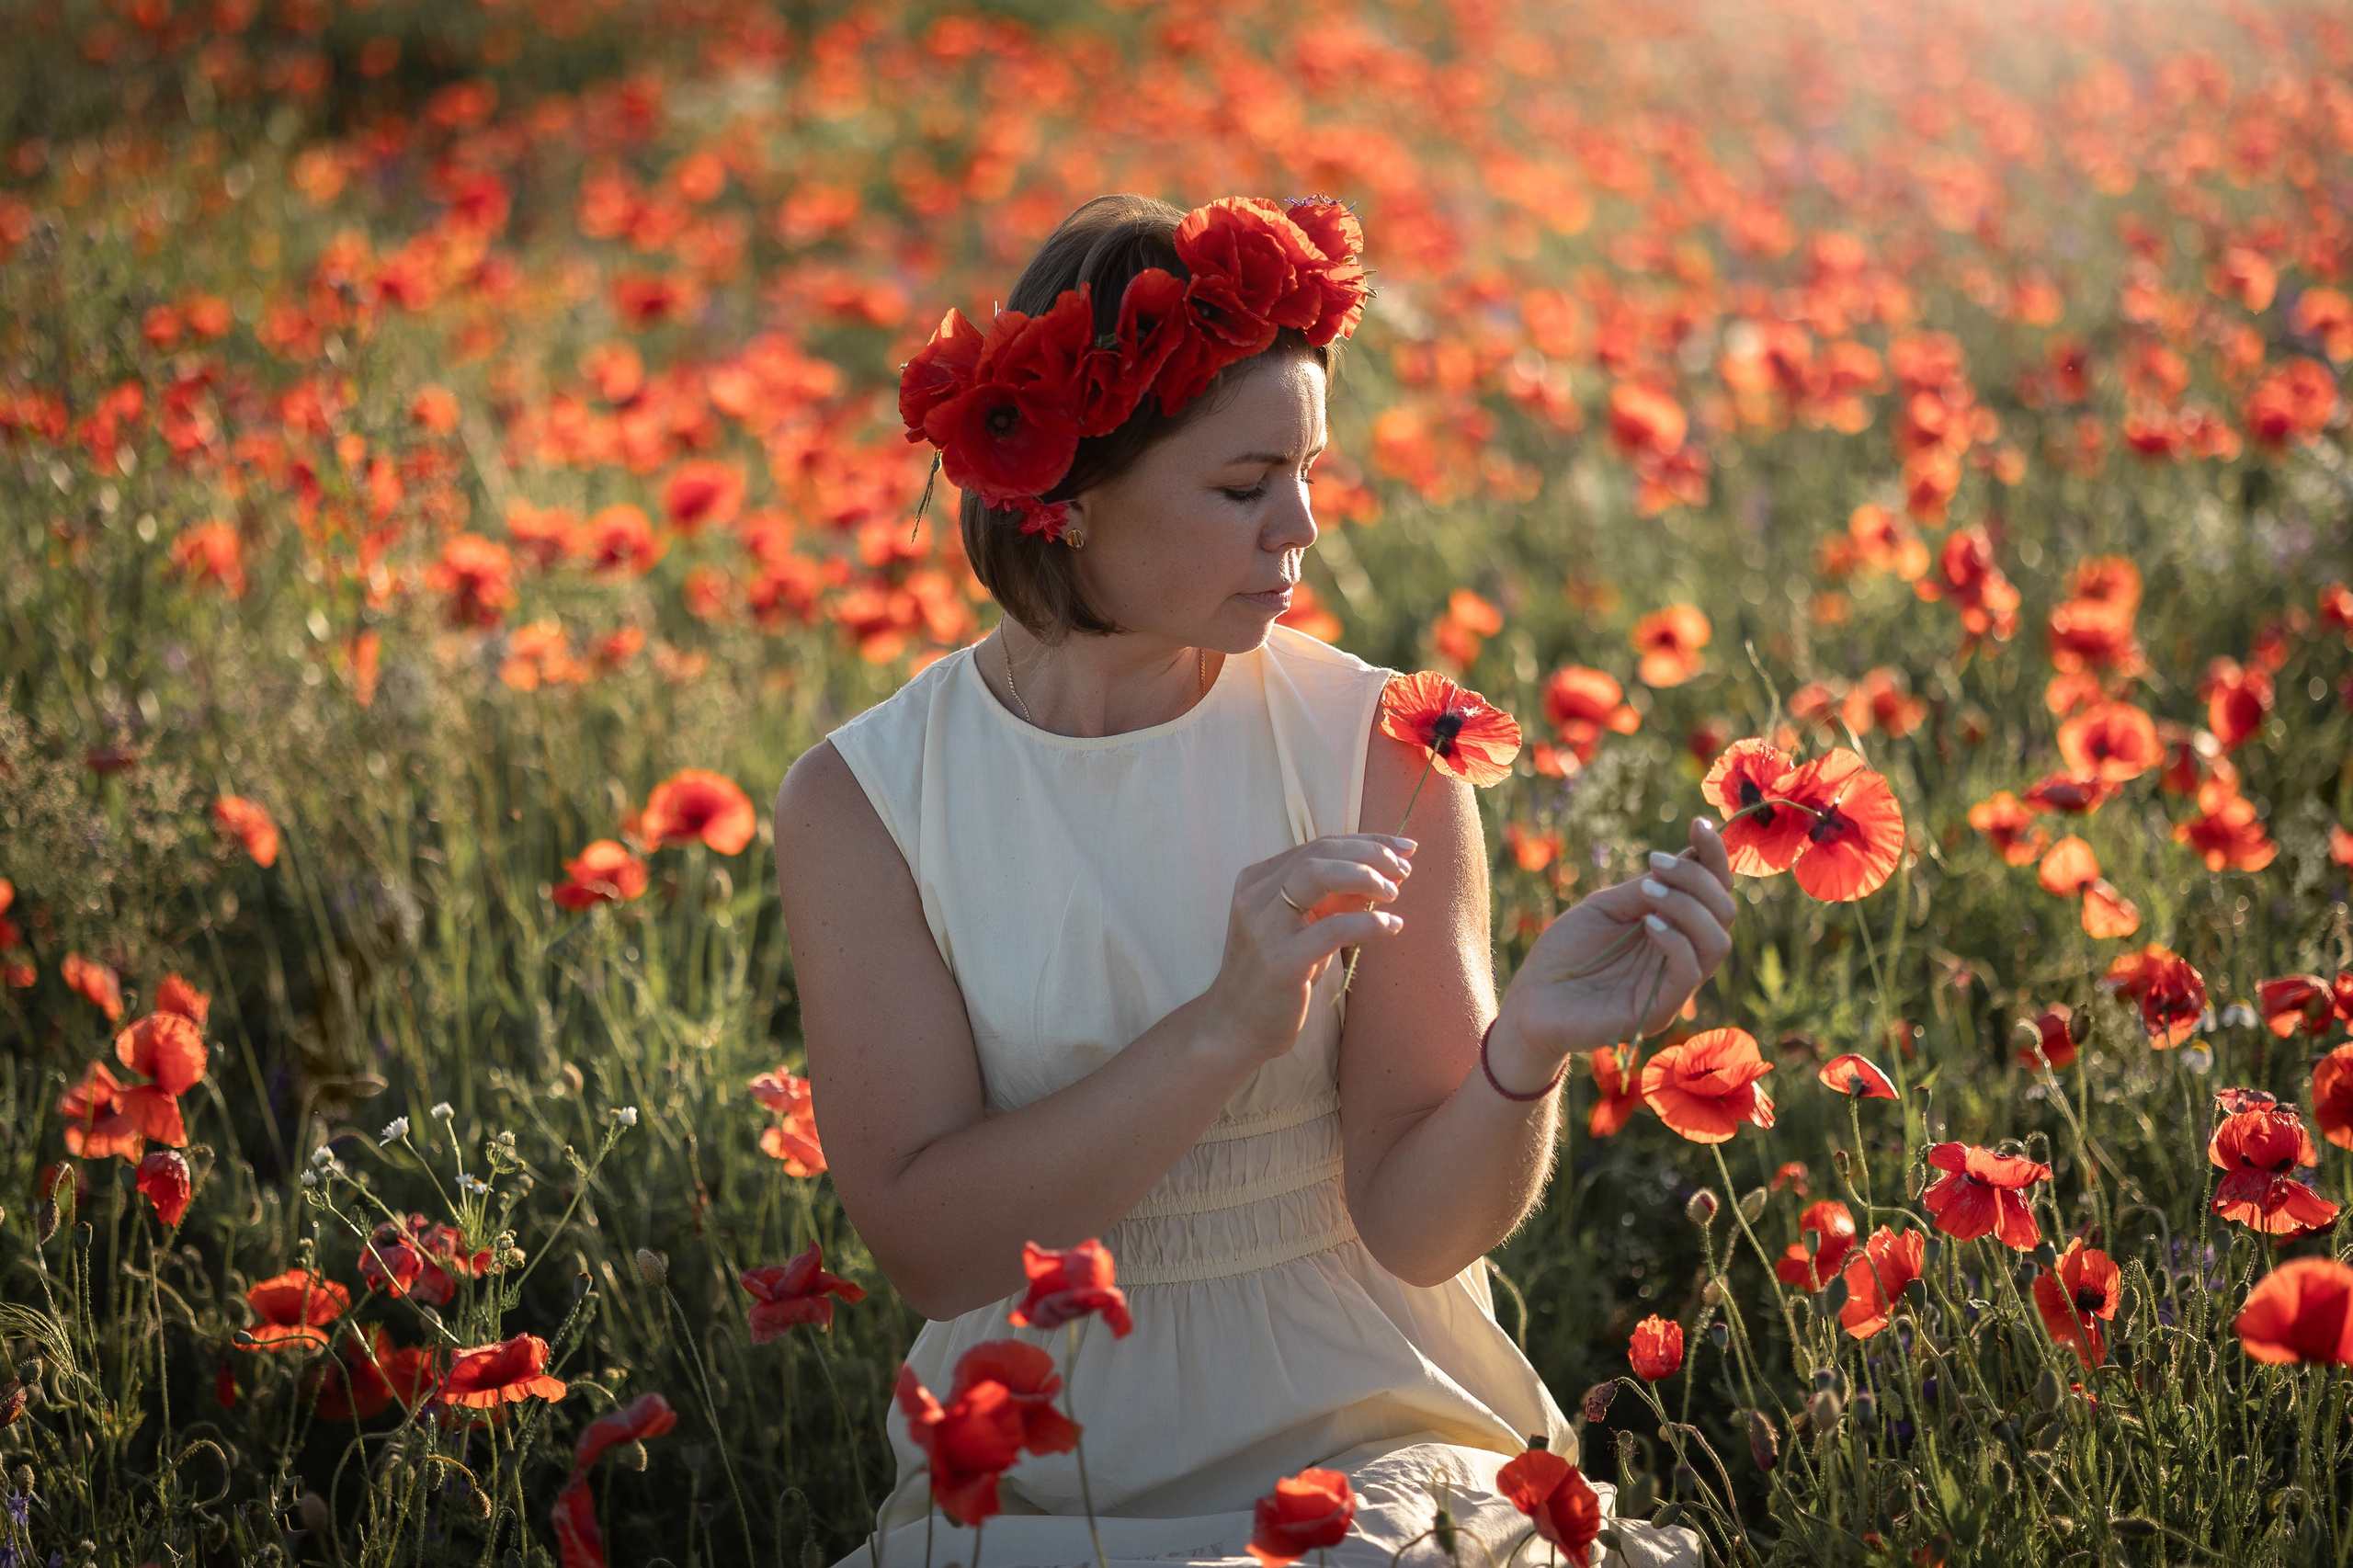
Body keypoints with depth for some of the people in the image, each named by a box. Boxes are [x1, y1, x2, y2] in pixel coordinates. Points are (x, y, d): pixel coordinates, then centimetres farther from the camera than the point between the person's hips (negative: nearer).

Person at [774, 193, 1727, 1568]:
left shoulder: (1377, 751, -6)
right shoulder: (861, 804, -5)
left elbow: (1419, 1229, -6)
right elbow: (928, 1245, -13)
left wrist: (1524, 1052, -26)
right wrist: (1227, 1030, -23)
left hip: (1362, 1452, 1)